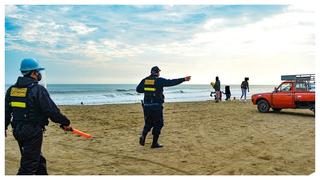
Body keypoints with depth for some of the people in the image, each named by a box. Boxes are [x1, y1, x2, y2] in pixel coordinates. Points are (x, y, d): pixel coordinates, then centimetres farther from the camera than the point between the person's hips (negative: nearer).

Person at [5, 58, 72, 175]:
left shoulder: (12, 89, 6)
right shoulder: (38, 89, -16)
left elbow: (6, 111, 13)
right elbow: (52, 111, -16)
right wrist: (65, 123, -4)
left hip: (18, 130, 8)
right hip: (33, 132, -8)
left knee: (38, 159, 23)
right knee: (29, 165, 1)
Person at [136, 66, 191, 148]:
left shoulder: (144, 80, 7)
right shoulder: (159, 80, -6)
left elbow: (138, 89, 12)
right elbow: (171, 82, -10)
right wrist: (183, 79, -8)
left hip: (146, 105, 5)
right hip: (156, 106, -5)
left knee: (148, 123, 19)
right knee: (158, 124, 7)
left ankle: (143, 136, -4)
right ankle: (154, 143, 8)